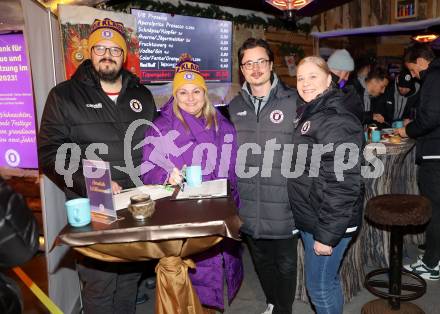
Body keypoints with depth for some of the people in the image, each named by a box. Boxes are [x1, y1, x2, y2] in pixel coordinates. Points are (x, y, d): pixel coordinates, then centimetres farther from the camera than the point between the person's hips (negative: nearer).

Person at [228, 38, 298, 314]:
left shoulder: (293, 102, -7)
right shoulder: (235, 107, 5)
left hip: (284, 205, -4)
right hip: (249, 206, 4)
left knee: (285, 264, 13)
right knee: (262, 262, 22)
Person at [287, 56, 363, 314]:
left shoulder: (337, 121, -20)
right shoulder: (309, 115, 10)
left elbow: (343, 183, -25)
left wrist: (327, 233, -23)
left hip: (329, 222, -9)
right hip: (310, 217, 9)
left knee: (319, 285, 5)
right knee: (329, 280, 23)